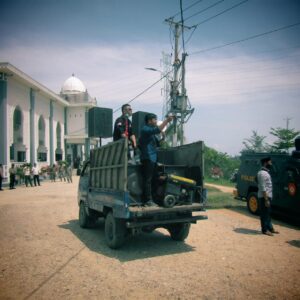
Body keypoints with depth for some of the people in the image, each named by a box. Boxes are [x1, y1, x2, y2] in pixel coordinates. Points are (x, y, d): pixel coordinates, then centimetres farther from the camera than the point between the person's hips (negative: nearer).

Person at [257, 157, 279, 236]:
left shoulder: (266, 172, 15)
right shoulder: (262, 173, -18)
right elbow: (263, 188, -22)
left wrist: (268, 198, 18)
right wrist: (266, 199, -23)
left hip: (268, 196, 10)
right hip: (264, 197, -10)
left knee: (268, 213, 17)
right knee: (264, 214, -1)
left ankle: (270, 228, 26)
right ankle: (265, 230, 7)